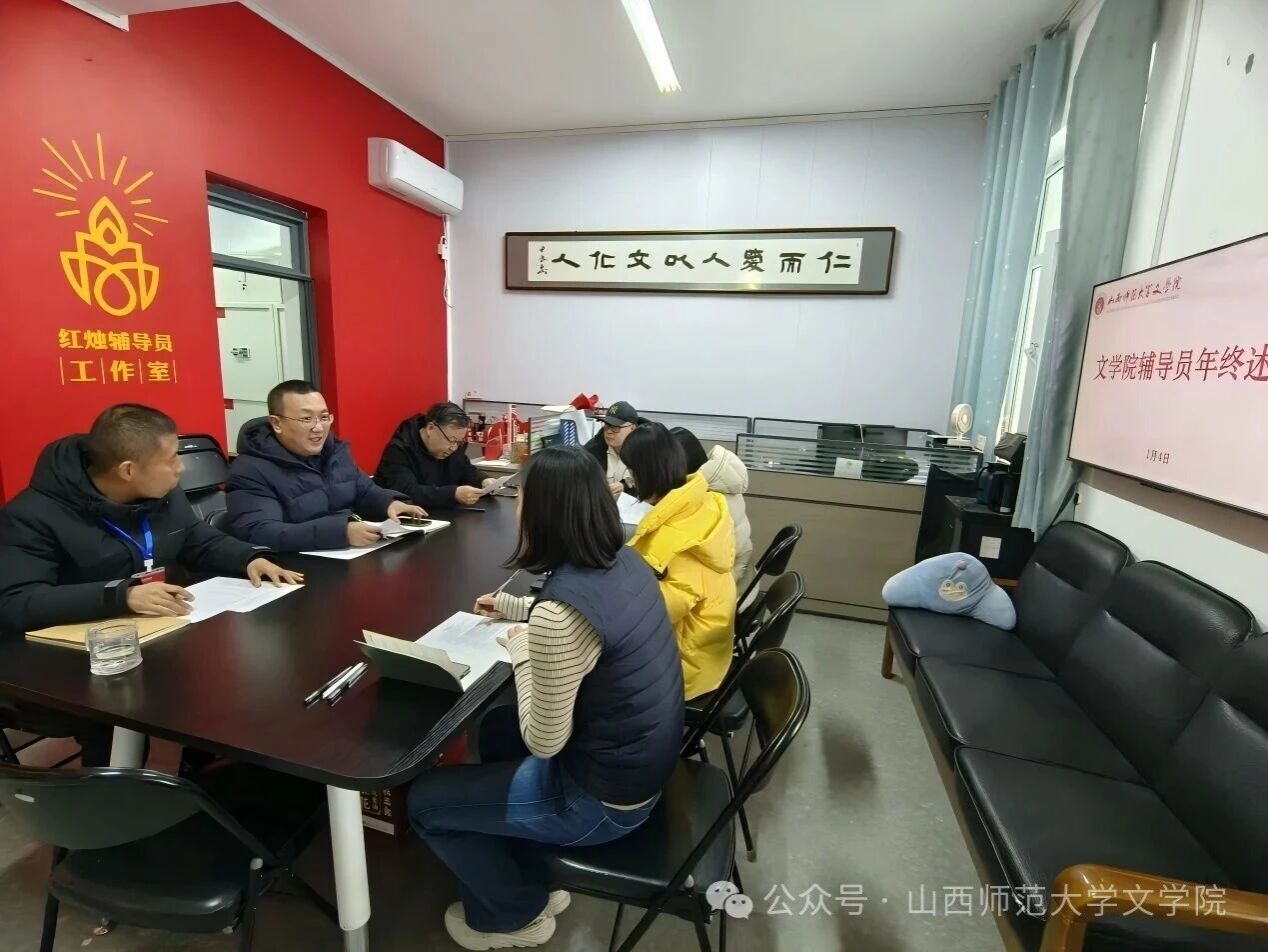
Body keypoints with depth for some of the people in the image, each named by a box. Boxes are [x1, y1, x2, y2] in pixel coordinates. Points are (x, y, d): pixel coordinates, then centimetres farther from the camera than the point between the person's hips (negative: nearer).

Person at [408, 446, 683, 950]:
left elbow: (543, 742, -22)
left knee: (425, 800, 10)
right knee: (494, 729, 28)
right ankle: (531, 882, 41)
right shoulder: (627, 561, -8)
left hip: (601, 799, -8)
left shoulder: (558, 615, -33)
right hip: (641, 761, 8)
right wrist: (516, 608, 19)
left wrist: (522, 654, -10)